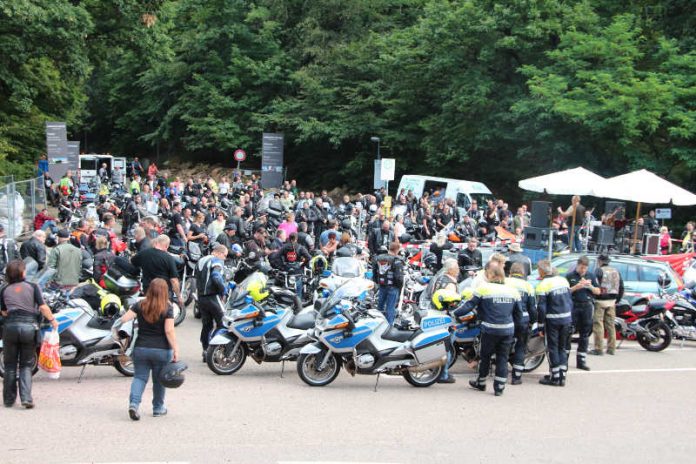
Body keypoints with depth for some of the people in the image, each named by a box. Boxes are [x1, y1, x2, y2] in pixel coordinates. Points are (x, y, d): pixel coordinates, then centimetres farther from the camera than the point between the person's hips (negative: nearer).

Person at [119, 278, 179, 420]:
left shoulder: (140, 306, -1)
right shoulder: (167, 309, -9)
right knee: (159, 379, 13)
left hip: (141, 349, 2)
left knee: (140, 376, 9)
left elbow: (123, 319, -8)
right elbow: (169, 330, -16)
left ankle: (134, 403, -12)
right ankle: (158, 408, 24)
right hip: (162, 350, -2)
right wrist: (175, 350, -13)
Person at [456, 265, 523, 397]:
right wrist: (517, 325, 26)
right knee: (502, 358, 10)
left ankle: (481, 383, 28)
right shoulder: (513, 291, 6)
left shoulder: (483, 289, -7)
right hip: (508, 330, 3)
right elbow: (518, 313, 12)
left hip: (490, 330, -3)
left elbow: (470, 305, -6)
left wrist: (456, 313, 3)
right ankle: (499, 387, 10)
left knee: (485, 356, 14)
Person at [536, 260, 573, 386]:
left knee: (552, 348, 4)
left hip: (552, 321, -6)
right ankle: (562, 377, 16)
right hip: (566, 319, 6)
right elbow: (570, 301, 12)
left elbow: (541, 308, -13)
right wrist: (570, 319, 18)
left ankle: (555, 377, 7)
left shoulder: (543, 285, -12)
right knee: (562, 348, 14)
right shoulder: (564, 280, 7)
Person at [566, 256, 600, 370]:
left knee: (585, 334, 5)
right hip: (573, 306, -3)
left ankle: (581, 360, 11)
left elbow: (598, 292, 10)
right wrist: (576, 287, -19)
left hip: (587, 306, 3)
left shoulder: (591, 276, 10)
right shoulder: (569, 276, 0)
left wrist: (590, 286, -9)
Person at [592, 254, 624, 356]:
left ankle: (598, 349, -7)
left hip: (600, 301, -7)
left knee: (598, 324, -5)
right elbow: (621, 288, 16)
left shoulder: (600, 271, -8)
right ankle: (611, 348, 14)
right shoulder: (616, 272, 14)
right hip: (612, 302, 7)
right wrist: (617, 300, 23)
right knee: (610, 324, 12)